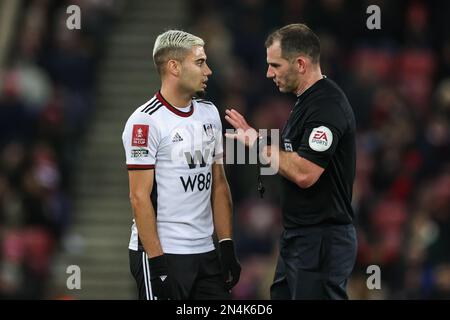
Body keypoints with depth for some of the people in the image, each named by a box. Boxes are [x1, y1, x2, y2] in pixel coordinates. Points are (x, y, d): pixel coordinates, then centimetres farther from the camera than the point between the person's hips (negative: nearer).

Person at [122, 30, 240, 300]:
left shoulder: (210, 113, 11)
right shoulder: (146, 122, -12)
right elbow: (140, 197, -14)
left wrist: (227, 247, 8)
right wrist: (156, 262, -17)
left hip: (205, 254, 7)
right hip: (162, 255, -7)